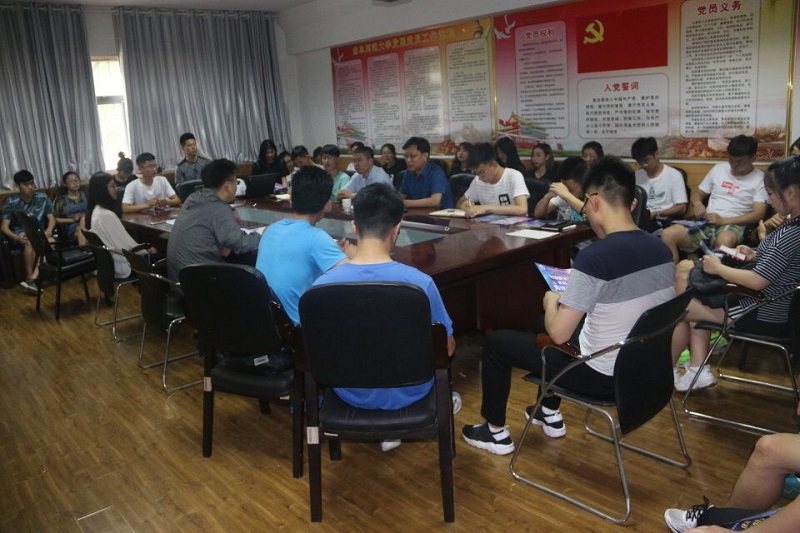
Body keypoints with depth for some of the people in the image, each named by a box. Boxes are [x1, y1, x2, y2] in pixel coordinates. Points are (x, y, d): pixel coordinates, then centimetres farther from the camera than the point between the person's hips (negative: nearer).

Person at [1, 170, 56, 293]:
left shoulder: (42, 198, 4)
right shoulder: (11, 202, -3)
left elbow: (52, 218, 6)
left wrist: (49, 230, -18)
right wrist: (16, 237, -27)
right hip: (21, 236, -2)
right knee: (30, 242, -38)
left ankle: (32, 278, -40)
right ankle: (29, 277, -25)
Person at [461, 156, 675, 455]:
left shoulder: (594, 257, -27)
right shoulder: (661, 249, -3)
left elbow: (559, 334, -24)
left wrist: (551, 301, -2)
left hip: (602, 375, -8)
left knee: (495, 342, 8)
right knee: (556, 326, 32)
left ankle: (497, 433, 26)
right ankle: (551, 415, 42)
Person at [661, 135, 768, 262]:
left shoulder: (760, 179, 2)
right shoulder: (718, 168, 16)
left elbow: (758, 214, -7)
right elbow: (697, 192, 22)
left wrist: (724, 220, -17)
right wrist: (697, 203, -3)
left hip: (733, 225, -4)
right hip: (706, 223, 4)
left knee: (725, 240, -42)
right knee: (668, 234, -24)